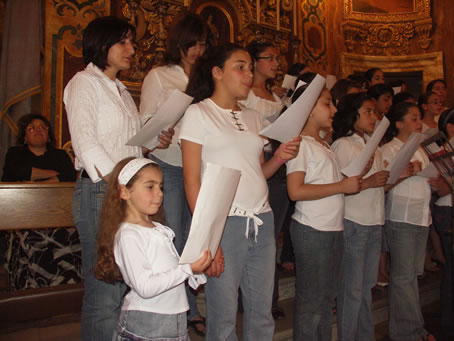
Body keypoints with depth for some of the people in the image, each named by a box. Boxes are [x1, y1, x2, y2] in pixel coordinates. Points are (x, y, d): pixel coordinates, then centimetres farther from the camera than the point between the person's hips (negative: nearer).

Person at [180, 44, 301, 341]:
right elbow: (192, 180, -7)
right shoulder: (198, 113, 0)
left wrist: (279, 158, -4)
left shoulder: (253, 117, 17)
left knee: (262, 314, 10)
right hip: (225, 223, -5)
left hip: (263, 221, 6)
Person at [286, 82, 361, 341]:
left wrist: (358, 178, 1)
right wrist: (342, 186, -18)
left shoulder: (325, 145, 16)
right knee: (311, 301, 2)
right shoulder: (300, 143, -10)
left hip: (334, 228, 9)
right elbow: (296, 191, -20)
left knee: (327, 297, 18)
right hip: (311, 230, -9)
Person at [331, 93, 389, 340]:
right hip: (353, 224, -7)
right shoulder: (342, 145, -8)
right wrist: (367, 183, -22)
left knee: (367, 286, 16)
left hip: (375, 223, 8)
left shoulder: (374, 145, 16)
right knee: (352, 289, 0)